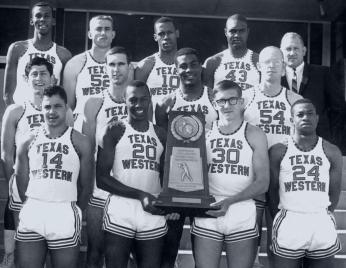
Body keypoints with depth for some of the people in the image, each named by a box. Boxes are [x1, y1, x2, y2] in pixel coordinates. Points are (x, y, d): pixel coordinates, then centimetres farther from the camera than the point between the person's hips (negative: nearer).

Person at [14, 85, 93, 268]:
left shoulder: (80, 143, 2)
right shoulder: (27, 143, 10)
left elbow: (86, 186, 6)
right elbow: (22, 184, 13)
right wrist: (31, 210, 10)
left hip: (65, 214, -2)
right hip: (31, 214, 2)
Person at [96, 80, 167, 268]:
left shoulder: (161, 135, 12)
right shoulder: (114, 130, 1)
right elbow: (101, 178, -6)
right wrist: (140, 195, -16)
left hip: (153, 214, 3)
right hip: (120, 213, -3)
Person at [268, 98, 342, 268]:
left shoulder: (332, 152, 7)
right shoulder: (278, 151, 2)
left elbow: (334, 193, 11)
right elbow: (272, 190, 5)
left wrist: (323, 218, 9)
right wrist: (280, 220, 5)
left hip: (322, 224, 2)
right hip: (288, 222, -1)